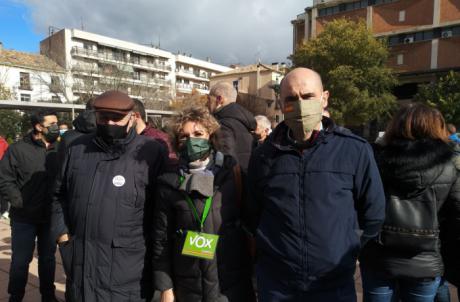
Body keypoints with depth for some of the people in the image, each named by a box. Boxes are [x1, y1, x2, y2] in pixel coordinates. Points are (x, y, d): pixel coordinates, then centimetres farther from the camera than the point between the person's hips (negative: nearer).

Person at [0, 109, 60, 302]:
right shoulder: (18, 149, -7)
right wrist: (20, 202, -12)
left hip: (50, 217, 3)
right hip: (24, 218, -3)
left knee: (48, 258, 16)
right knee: (21, 260, 10)